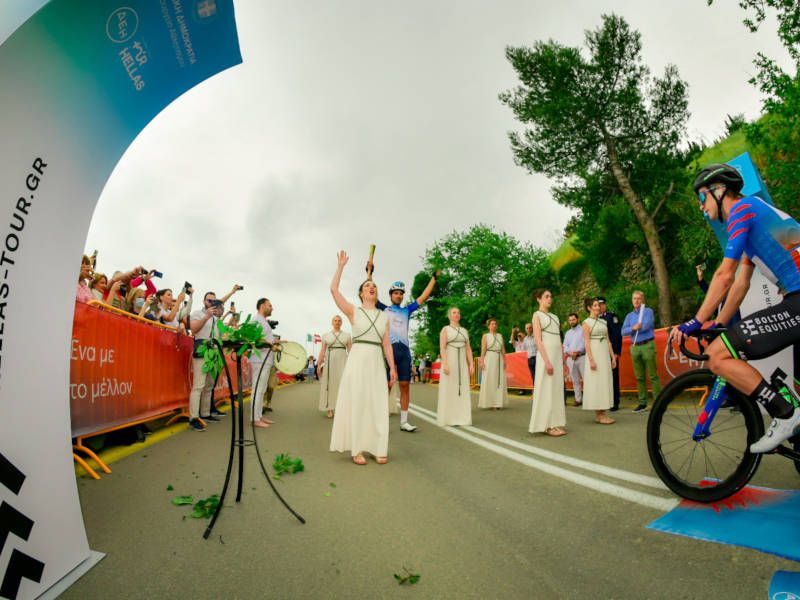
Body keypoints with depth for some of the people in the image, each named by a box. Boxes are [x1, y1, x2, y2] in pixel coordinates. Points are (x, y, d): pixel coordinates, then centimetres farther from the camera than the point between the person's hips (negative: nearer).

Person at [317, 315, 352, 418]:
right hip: (329, 360, 0)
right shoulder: (326, 335, 10)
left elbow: (350, 351, 5)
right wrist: (318, 364, 0)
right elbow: (322, 351, 7)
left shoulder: (347, 335, 9)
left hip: (342, 360, 0)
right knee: (330, 384, 0)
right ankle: (330, 410, 5)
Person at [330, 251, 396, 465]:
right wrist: (341, 265, -5)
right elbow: (334, 289, -8)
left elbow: (387, 344, 11)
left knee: (378, 405, 3)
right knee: (356, 403, 0)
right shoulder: (353, 311, 3)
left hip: (377, 362, 3)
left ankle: (379, 449, 11)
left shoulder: (384, 316, 13)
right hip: (358, 360, -3)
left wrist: (392, 368, 5)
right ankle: (357, 449, 8)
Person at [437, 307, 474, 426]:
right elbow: (442, 348, -10)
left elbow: (468, 349, 11)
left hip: (462, 363, 5)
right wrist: (445, 364, -22)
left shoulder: (464, 331, 15)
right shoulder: (445, 329, -1)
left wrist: (471, 365, 1)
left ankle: (461, 418, 7)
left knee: (462, 390, 2)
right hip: (449, 361, -5)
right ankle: (448, 418, 1)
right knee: (449, 390, -5)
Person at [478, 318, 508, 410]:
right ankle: (490, 403, 1)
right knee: (490, 381, -4)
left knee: (500, 381, 4)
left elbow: (503, 349, 14)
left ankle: (498, 402, 12)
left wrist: (504, 360, 7)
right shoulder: (485, 336, 2)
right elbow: (483, 349, -5)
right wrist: (482, 361, -13)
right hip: (489, 358, -5)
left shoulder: (500, 336, 15)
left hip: (499, 359, 5)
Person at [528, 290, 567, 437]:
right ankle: (548, 425, -1)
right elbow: (538, 340, -11)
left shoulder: (554, 317, 18)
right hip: (546, 354, -7)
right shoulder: (537, 315, -1)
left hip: (558, 354, 7)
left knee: (557, 389, 6)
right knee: (547, 389, -5)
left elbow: (559, 339, 18)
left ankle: (556, 423, 11)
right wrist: (547, 361, -19)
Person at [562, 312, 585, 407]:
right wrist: (569, 352, -8)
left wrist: (577, 352, -16)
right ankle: (578, 399, 11)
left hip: (581, 356, -5)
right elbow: (565, 346, 11)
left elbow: (585, 343, -8)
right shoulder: (567, 333, 19)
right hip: (570, 358, 5)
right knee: (575, 380, 7)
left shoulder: (583, 330, 2)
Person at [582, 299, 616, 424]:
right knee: (596, 383, -5)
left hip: (605, 354, 7)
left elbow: (608, 340, 14)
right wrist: (591, 360, -18)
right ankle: (598, 415, 0)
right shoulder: (587, 323, -4)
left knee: (605, 383, 6)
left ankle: (602, 413, 13)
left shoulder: (603, 322, 14)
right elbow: (586, 342, -11)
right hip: (594, 353, -7)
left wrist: (613, 356, 9)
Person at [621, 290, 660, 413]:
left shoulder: (648, 311, 3)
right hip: (635, 347, 5)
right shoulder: (629, 316, 16)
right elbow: (624, 331, 3)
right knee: (640, 377, 7)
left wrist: (634, 328, 1)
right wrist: (633, 328, -14)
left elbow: (646, 325, -13)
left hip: (647, 345, -4)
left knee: (653, 375, -5)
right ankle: (642, 403, 12)